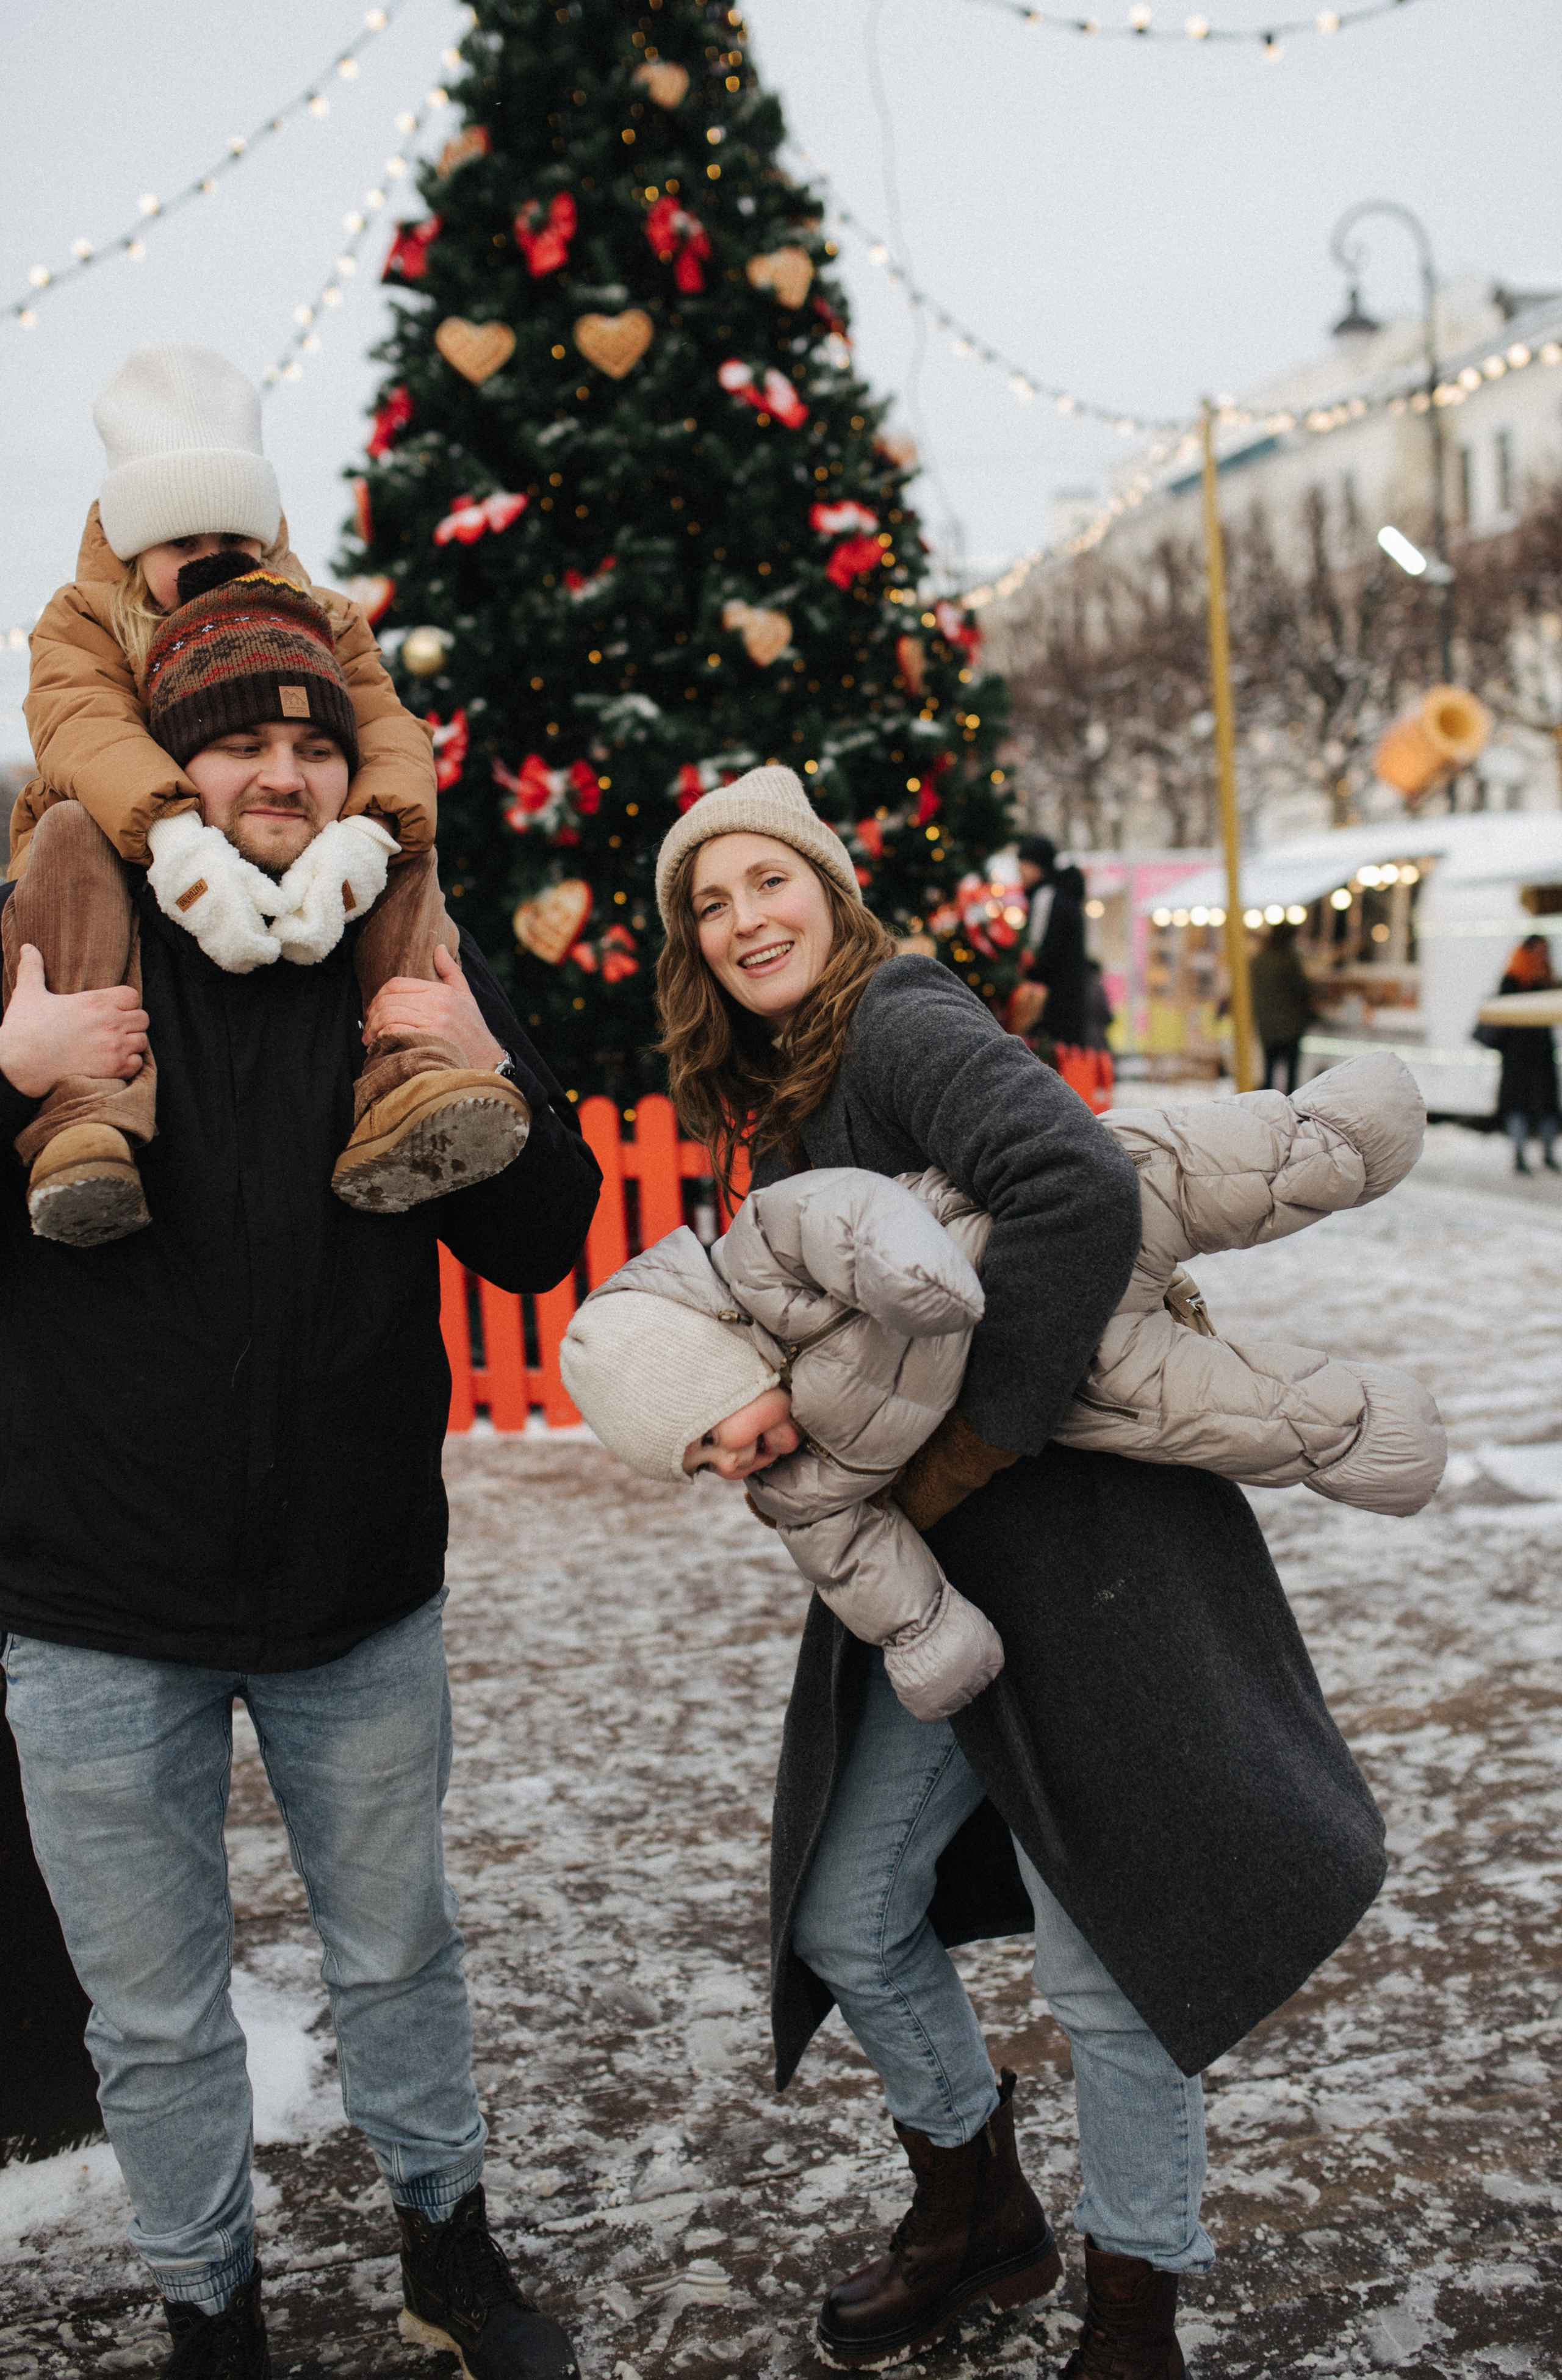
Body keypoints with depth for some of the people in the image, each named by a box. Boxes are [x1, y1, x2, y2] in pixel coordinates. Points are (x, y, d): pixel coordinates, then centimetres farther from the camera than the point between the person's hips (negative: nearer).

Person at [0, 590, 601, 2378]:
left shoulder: (410, 975, 0)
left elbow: (537, 1249, 2)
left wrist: (495, 1086, -15)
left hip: (361, 1590, 2)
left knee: (397, 1954, 20)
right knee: (157, 2017, 12)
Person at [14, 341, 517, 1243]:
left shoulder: (326, 629, 10)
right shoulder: (82, 629, 3)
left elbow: (393, 734, -10)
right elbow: (87, 729, -20)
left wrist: (359, 840, -37)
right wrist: (178, 841, -44)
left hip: (286, 881, 2)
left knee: (410, 849, -21)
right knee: (66, 834, -32)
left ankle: (403, 1086, -41)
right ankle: (92, 1110, -51)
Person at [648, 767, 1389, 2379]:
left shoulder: (905, 1028, -14)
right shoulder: (775, 1103, 14)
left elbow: (1082, 1197, -31)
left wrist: (952, 1460, -26)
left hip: (1081, 1540, -9)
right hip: (924, 1577, 9)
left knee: (1105, 1963, 2)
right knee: (848, 1926, 15)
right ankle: (977, 2221, 39)